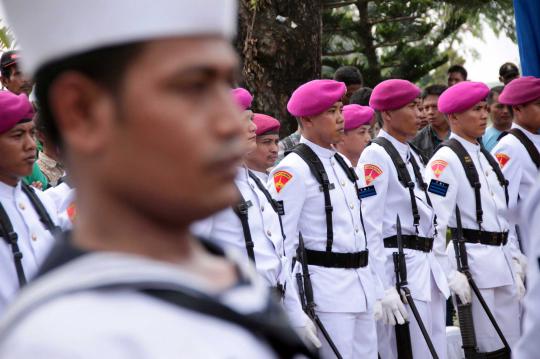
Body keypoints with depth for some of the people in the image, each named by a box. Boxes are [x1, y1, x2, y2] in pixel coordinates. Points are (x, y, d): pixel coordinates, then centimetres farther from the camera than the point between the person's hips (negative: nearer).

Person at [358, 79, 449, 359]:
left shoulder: (412, 156, 18)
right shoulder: (375, 157, -10)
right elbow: (369, 227, -15)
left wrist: (438, 263, 15)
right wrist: (382, 288, -19)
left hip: (428, 269, 9)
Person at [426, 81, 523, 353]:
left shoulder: (485, 156, 17)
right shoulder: (446, 159, -10)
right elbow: (434, 223, -16)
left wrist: (514, 266, 15)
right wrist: (452, 273, -19)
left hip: (502, 263, 8)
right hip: (471, 263, -8)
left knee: (509, 346, 9)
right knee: (484, 348, -5)